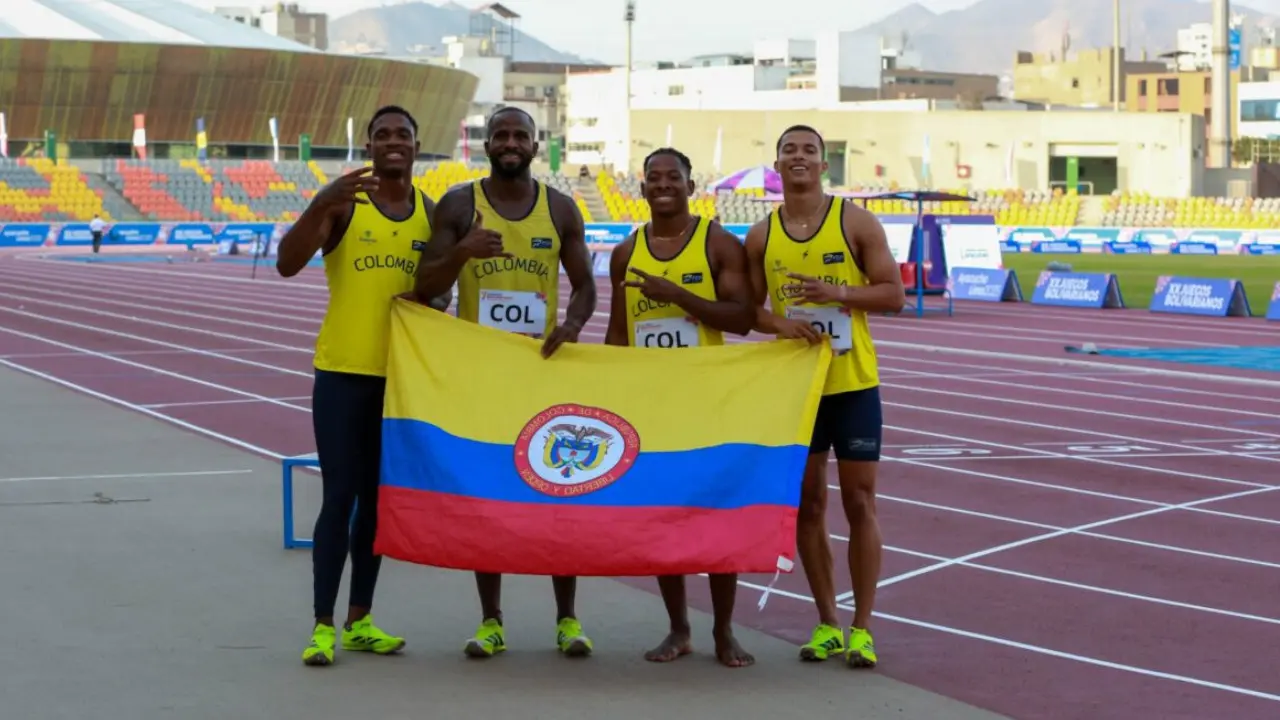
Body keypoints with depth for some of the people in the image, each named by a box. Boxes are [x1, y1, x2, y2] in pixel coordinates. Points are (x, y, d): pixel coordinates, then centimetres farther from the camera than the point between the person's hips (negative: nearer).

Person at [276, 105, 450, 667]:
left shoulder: (431, 213, 7)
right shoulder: (342, 203, -7)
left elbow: (441, 291, 15)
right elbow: (287, 264, -19)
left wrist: (431, 302, -8)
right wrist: (322, 205, -32)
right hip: (343, 370, -4)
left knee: (378, 499, 10)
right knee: (339, 497, -5)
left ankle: (360, 621, 18)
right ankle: (323, 625, -1)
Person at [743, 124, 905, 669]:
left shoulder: (856, 222, -4)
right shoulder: (761, 236, 4)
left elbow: (894, 294, -4)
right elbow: (749, 309, 7)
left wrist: (839, 292, -20)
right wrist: (780, 323, -14)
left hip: (853, 385, -2)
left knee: (860, 503, -1)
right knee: (807, 506, 6)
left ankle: (862, 627, 5)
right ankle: (827, 623, 16)